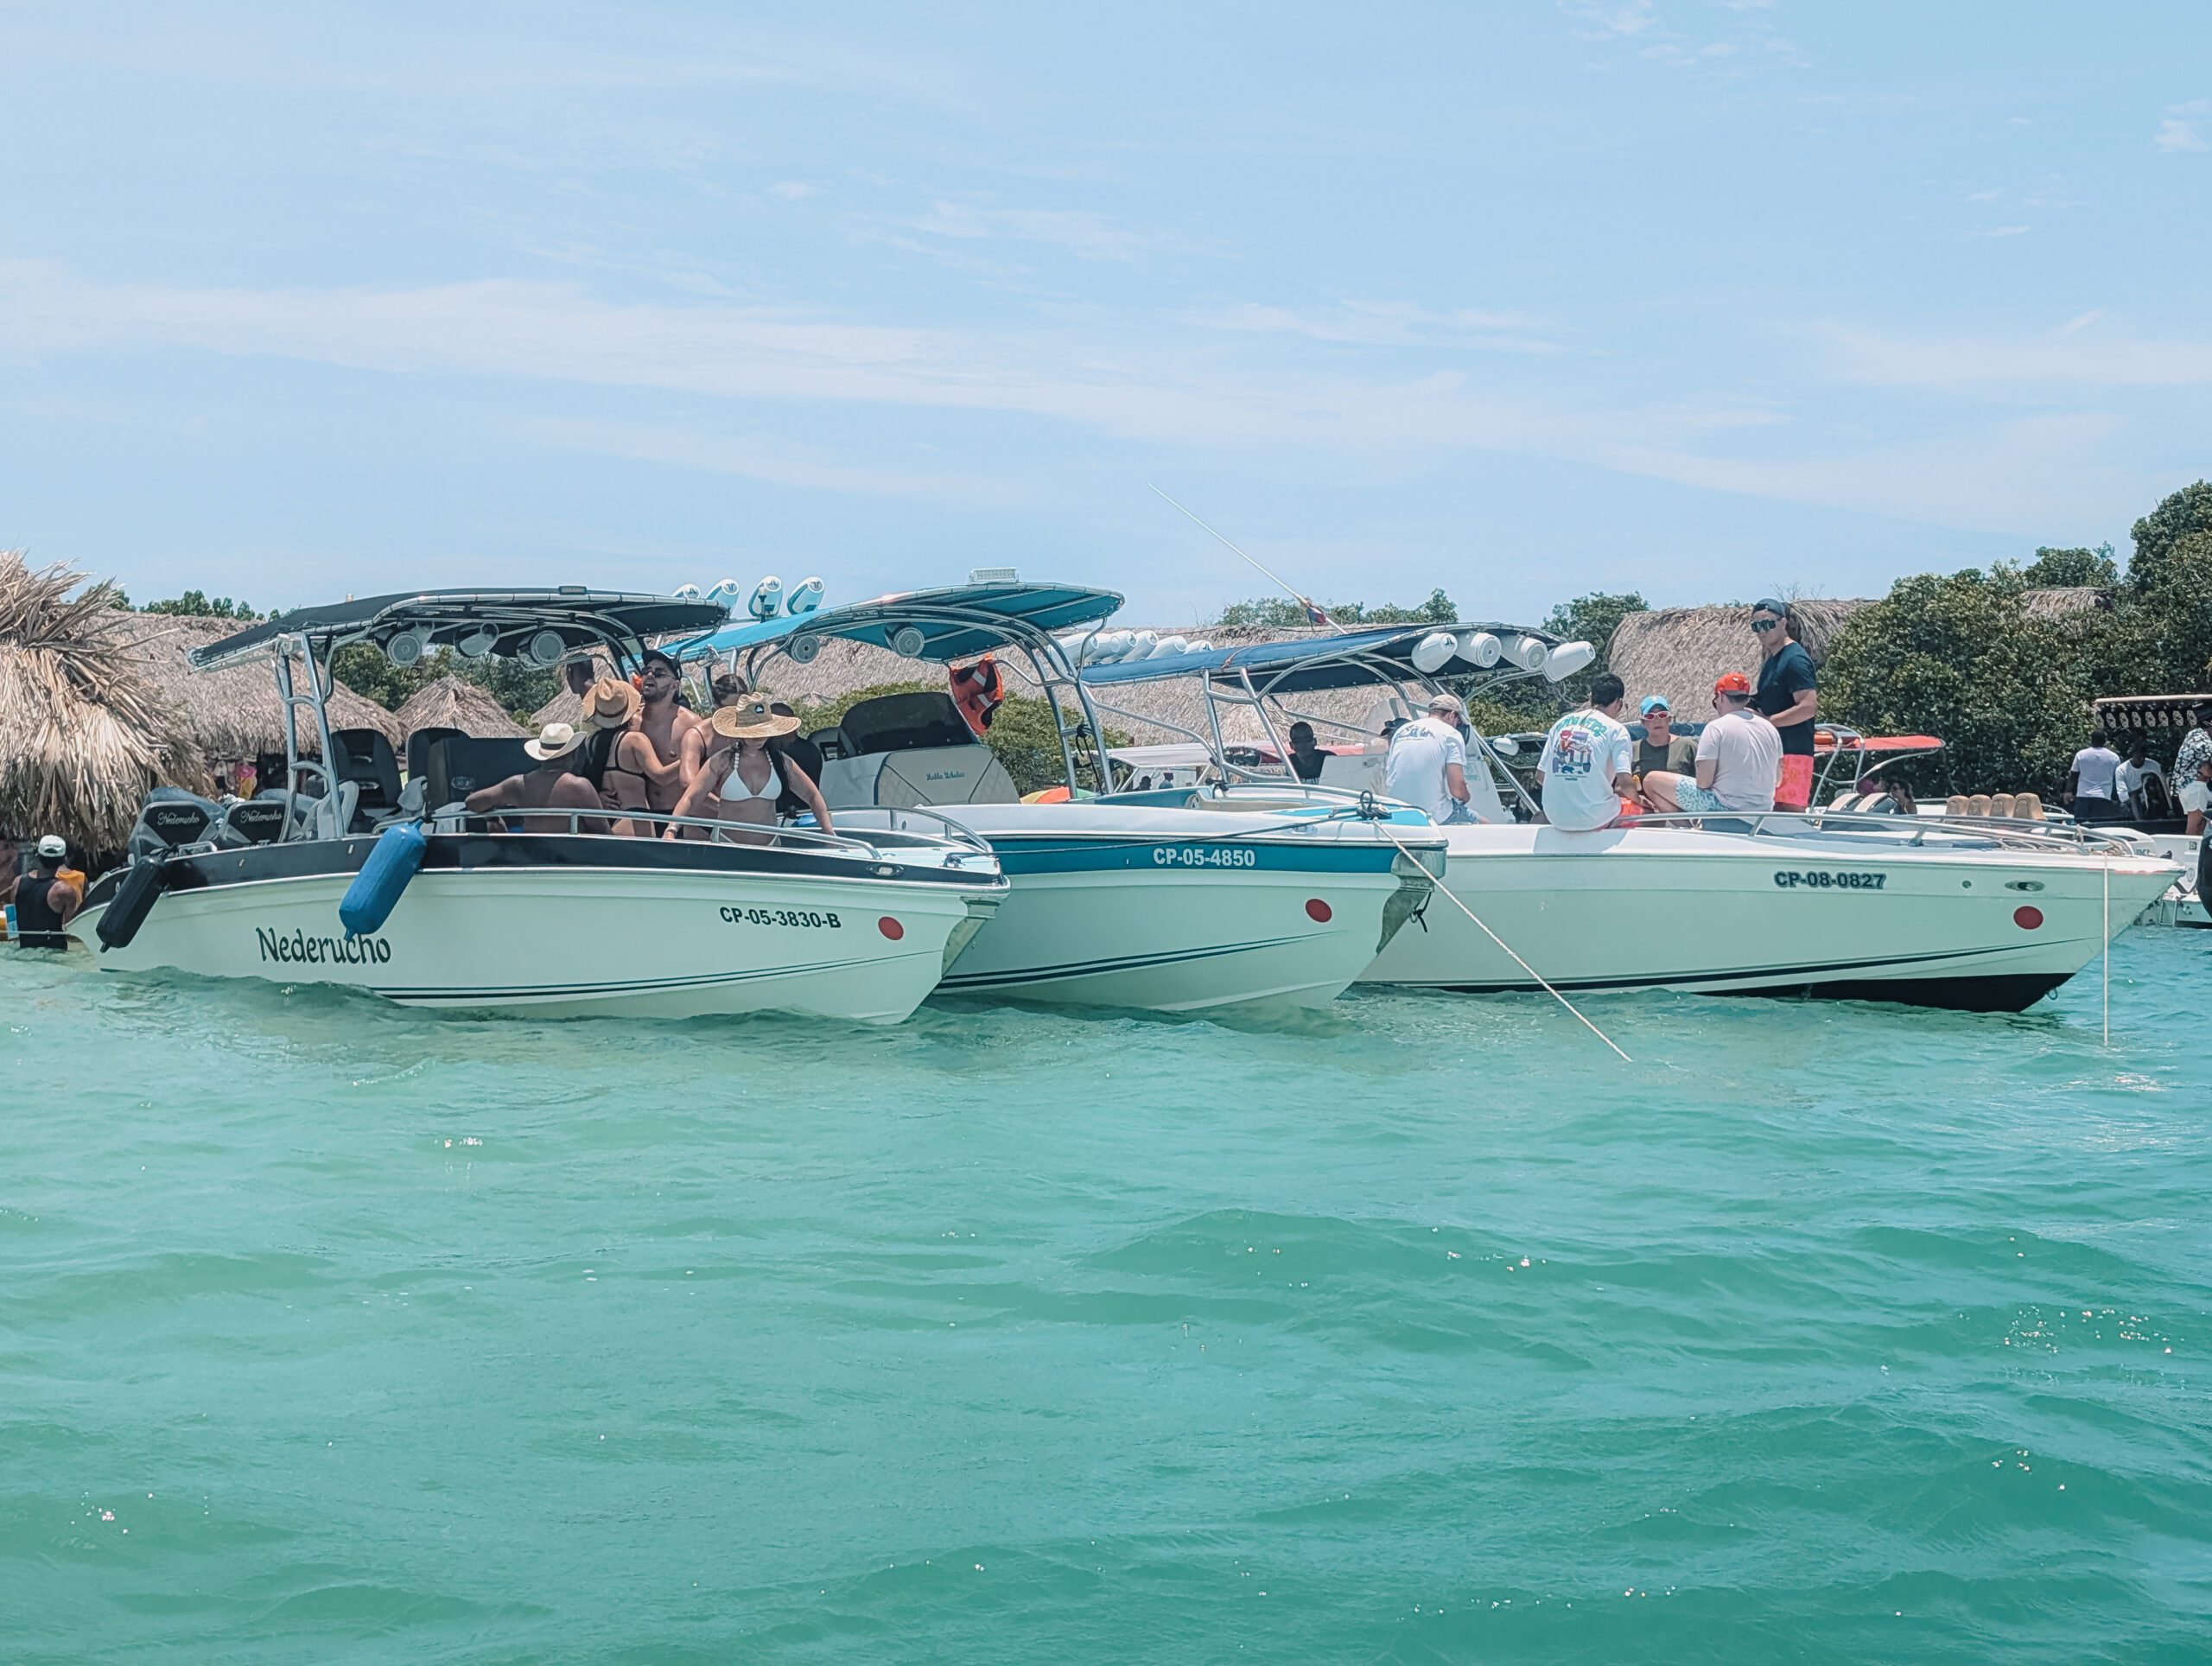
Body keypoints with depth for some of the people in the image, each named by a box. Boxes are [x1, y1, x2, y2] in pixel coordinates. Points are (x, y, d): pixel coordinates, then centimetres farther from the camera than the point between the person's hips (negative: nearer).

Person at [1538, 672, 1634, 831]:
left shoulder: (1561, 723, 11)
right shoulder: (1616, 729, -4)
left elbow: (1540, 774, 12)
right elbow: (1624, 781, -13)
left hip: (1556, 817, 5)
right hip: (1594, 818, -5)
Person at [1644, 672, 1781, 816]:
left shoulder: (1716, 728, -10)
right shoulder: (1770, 728, 7)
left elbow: (1703, 783, -14)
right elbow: (1777, 781, 12)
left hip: (1724, 807, -7)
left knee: (1651, 781, 2)